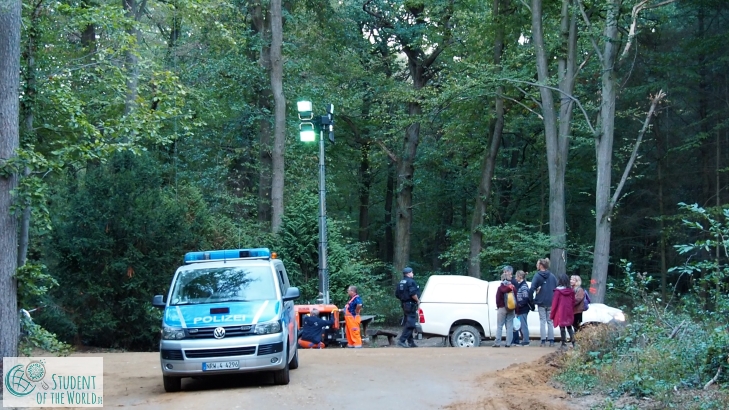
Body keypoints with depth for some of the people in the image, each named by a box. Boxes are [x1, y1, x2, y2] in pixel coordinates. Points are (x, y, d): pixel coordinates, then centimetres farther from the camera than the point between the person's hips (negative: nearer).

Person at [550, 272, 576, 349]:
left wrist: (552, 314, -1)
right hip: (569, 313, 4)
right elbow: (573, 302, 7)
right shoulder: (571, 291, 1)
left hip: (560, 313, -4)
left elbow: (554, 303, -9)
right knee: (569, 327, 17)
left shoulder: (558, 291, -12)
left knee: (562, 328, 1)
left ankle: (564, 344, 1)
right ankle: (573, 341, 8)